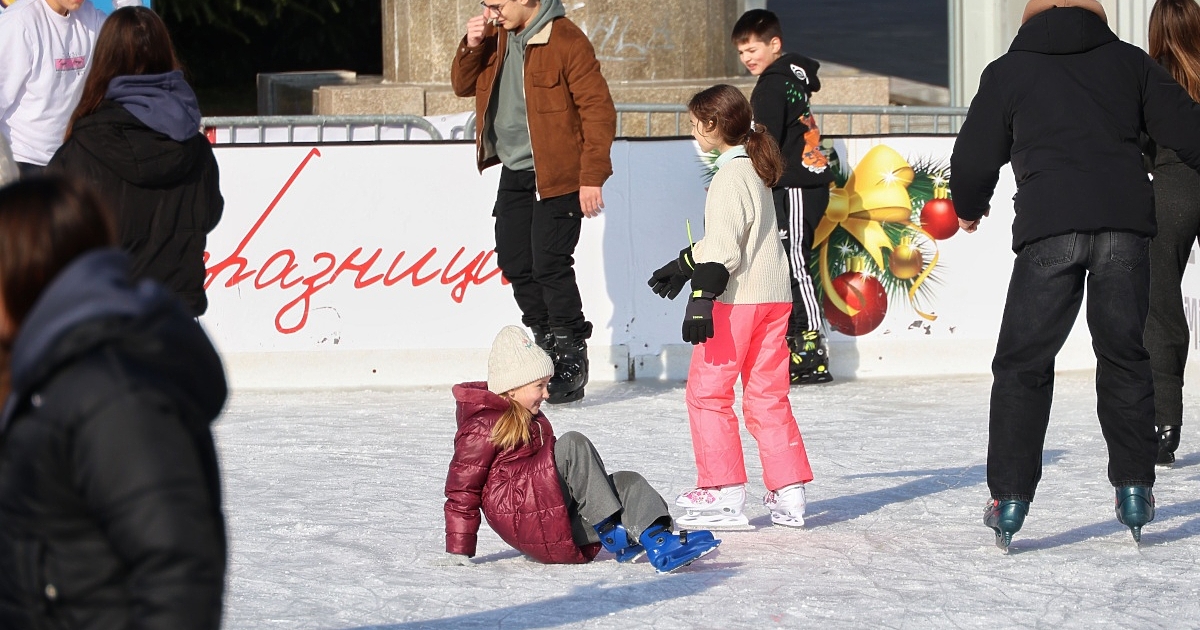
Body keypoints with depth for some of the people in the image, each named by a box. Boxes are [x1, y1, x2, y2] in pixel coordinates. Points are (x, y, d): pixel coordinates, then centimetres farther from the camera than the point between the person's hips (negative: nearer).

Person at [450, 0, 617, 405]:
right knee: (514, 262, 10)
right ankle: (545, 344, 24)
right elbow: (463, 85, 15)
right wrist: (472, 47, -6)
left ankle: (571, 364, 1)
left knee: (550, 265, -10)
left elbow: (598, 109, -15)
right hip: (513, 171, 8)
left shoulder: (565, 41, -15)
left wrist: (592, 176, -19)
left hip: (556, 175, -8)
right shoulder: (496, 37, 7)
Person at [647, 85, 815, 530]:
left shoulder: (730, 176, -12)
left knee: (707, 392, -1)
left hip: (737, 300, -9)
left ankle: (724, 495, -3)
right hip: (774, 297, 9)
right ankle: (788, 495, 8)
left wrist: (702, 298, -25)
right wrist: (683, 266, 38)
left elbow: (723, 247, -21)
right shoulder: (755, 169, 17)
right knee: (768, 397, 11)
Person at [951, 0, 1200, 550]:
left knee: (1022, 363, 4)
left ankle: (1009, 498, -3)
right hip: (1125, 221, 2)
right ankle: (1134, 488, 12)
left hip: (1048, 228, -2)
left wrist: (969, 208, 35)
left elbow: (974, 157, 14)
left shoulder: (1008, 72, 13)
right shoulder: (1129, 61, 17)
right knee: (1124, 355, 15)